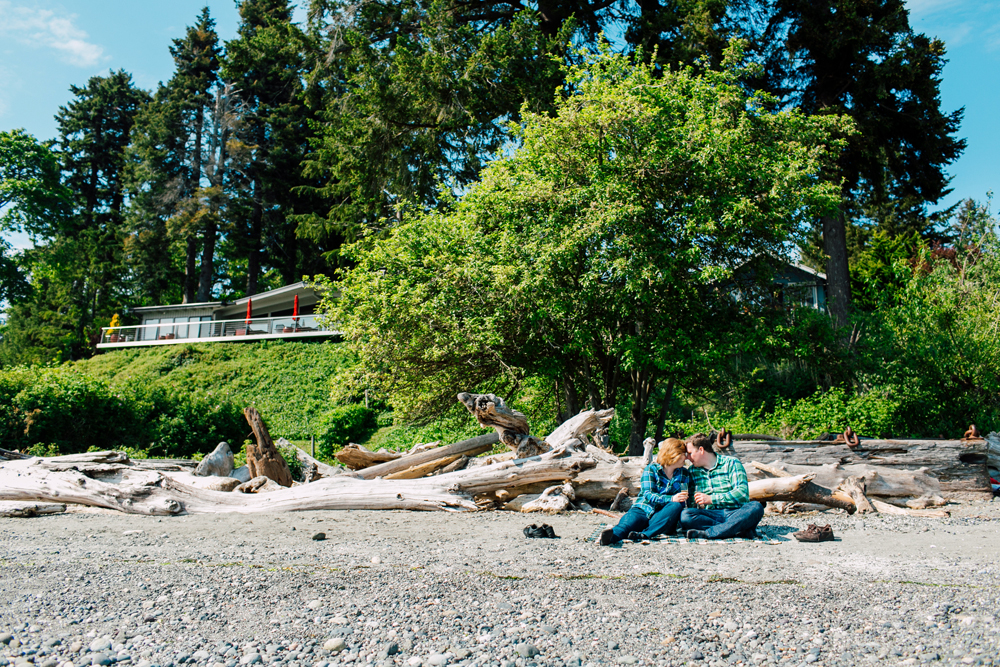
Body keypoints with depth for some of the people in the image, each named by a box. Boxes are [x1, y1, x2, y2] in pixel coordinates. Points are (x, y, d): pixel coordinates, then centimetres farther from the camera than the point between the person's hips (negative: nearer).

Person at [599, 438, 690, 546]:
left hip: (663, 517, 3)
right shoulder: (651, 469, 2)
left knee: (677, 506, -31)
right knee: (631, 519, -36)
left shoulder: (684, 474, 15)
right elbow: (648, 495, -11)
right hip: (644, 510, -3)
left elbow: (683, 499, 8)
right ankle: (613, 535, -71)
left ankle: (644, 535, -47)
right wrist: (670, 499, -26)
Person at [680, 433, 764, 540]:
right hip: (710, 515, 2)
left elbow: (743, 493, -9)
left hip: (735, 513, -1)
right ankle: (738, 529, -33)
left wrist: (711, 499, -12)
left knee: (755, 507, -34)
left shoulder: (731, 463, 5)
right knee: (685, 515, -29)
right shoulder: (692, 471, 17)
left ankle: (706, 533, -37)